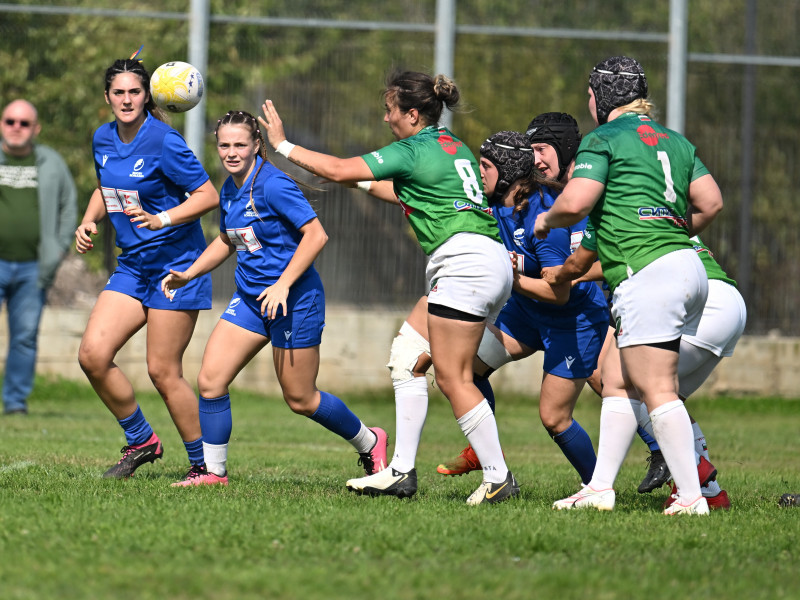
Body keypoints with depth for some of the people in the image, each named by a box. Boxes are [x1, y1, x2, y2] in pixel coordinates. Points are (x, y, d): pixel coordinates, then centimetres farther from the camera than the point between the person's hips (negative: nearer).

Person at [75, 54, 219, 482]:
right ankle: (141, 441, 11)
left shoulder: (163, 142, -15)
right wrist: (89, 221, 5)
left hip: (176, 265, -7)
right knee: (92, 354, -7)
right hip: (132, 266, 7)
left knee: (162, 371, -7)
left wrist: (162, 219, -27)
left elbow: (208, 195, -14)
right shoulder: (103, 140, 6)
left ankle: (205, 465, 7)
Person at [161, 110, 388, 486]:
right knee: (210, 381, -5)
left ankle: (370, 443, 25)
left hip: (295, 300, -8)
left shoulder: (272, 185, -19)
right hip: (250, 299, 8)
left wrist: (283, 284, -26)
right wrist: (188, 275, 12)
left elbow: (316, 235, -22)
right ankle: (213, 471, 5)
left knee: (300, 399, 3)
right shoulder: (229, 190, 7)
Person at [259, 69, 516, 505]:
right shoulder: (452, 146, 20)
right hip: (492, 261, 10)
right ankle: (401, 472, 8)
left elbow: (337, 170, -8)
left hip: (465, 262, -10)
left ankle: (498, 477, -7)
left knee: (452, 378, -7)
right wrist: (366, 185, 38)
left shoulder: (411, 150, -7)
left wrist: (282, 144, 2)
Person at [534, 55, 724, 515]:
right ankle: (601, 488, 13)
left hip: (649, 272, -9)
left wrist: (547, 220, 8)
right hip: (687, 268, 9)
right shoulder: (673, 140, 19)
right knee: (618, 380, 13)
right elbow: (711, 201, 15)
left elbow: (575, 203, -13)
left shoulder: (604, 139, -3)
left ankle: (692, 497, -11)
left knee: (657, 391, -8)